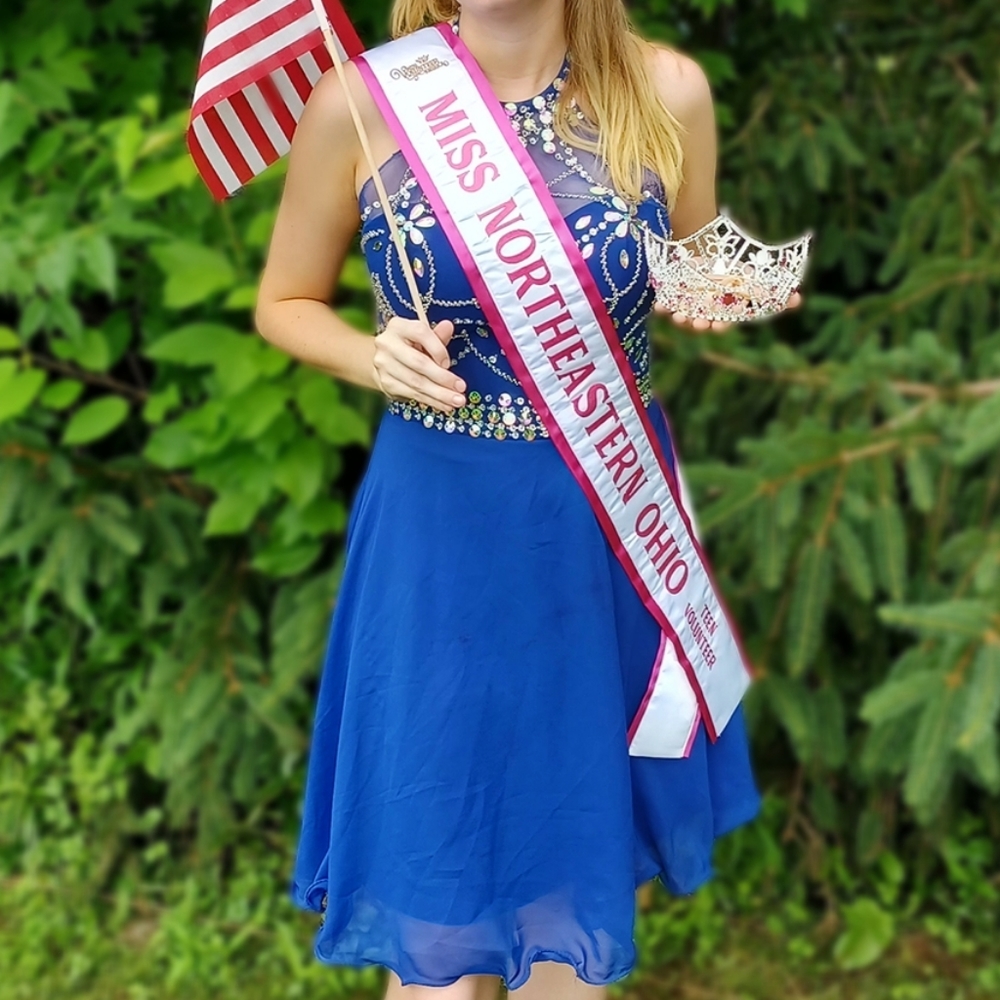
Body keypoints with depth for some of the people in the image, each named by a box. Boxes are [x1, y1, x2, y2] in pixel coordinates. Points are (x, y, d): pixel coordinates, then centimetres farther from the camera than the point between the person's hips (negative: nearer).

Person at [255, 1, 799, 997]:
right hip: (442, 536, -1)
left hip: (616, 525, 2)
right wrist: (375, 358, -17)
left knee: (582, 875, 17)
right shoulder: (360, 103, -9)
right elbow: (286, 303, 4)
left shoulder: (667, 91, -5)